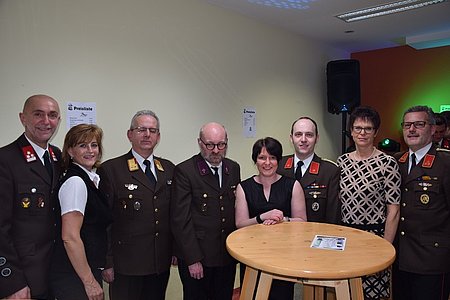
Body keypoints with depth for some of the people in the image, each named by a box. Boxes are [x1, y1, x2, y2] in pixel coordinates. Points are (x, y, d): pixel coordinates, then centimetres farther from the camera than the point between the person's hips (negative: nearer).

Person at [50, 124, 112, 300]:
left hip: (89, 271, 9)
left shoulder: (90, 178, 9)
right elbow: (70, 237, -23)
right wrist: (90, 282, -18)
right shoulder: (75, 182, -18)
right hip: (74, 278, -9)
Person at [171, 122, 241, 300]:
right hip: (196, 259, -5)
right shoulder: (184, 171, -13)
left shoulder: (234, 168, 5)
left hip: (228, 256, 5)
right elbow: (181, 219, -14)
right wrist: (193, 259, -15)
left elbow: (237, 208, 11)